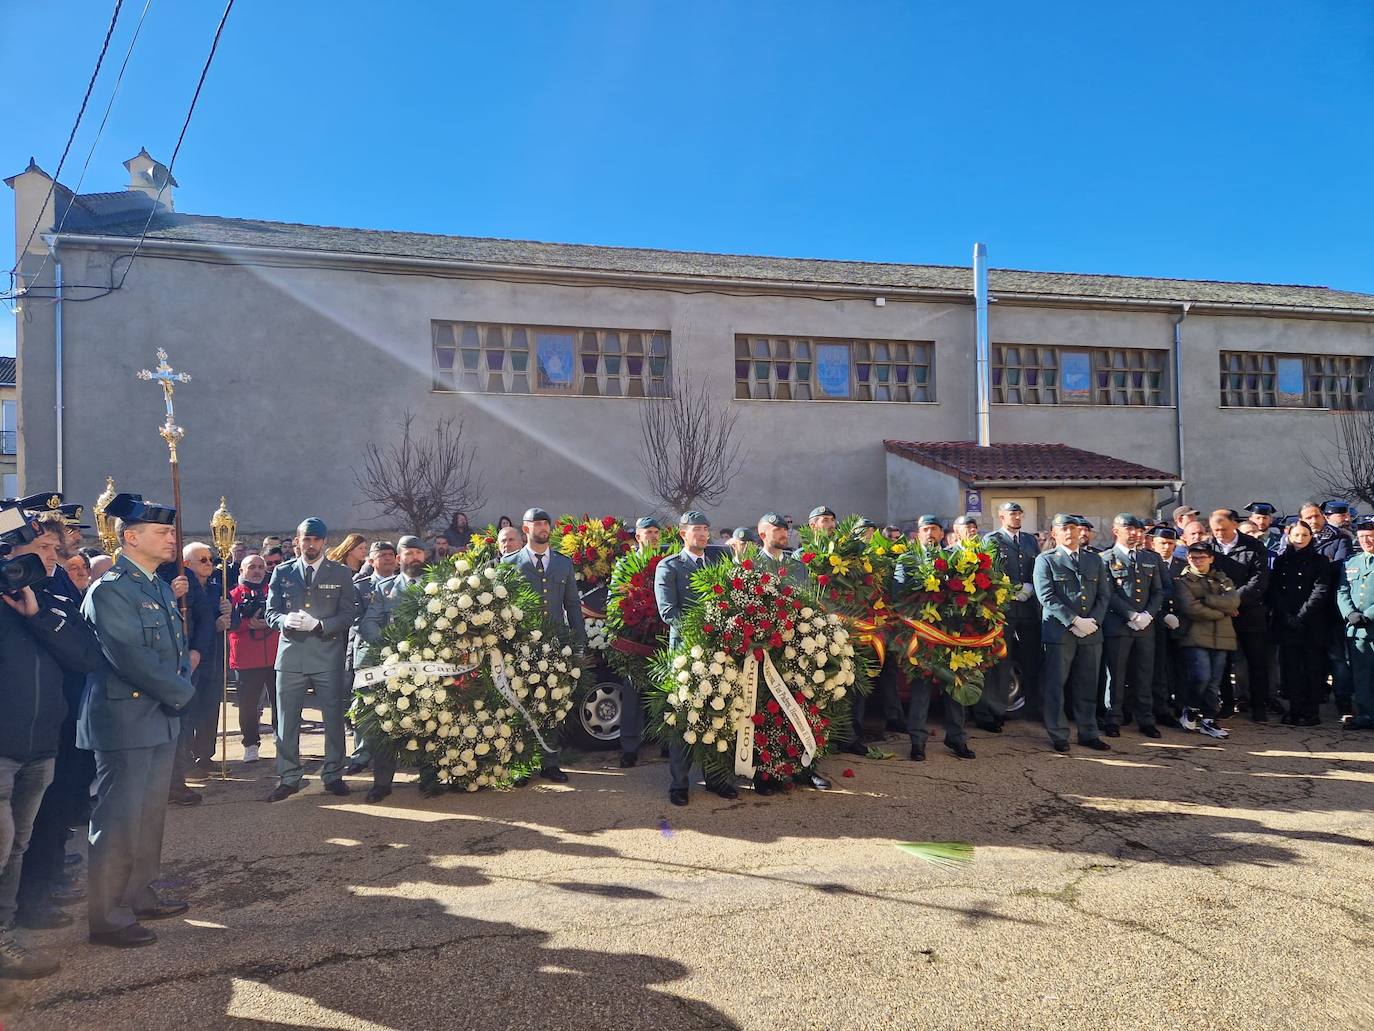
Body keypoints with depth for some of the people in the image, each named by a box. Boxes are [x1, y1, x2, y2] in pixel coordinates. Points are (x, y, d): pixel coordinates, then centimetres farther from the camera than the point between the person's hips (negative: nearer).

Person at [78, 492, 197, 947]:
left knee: (149, 816, 17)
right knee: (118, 820, 0)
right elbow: (132, 659, -23)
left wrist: (183, 685, -1)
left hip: (163, 719, 9)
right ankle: (105, 916, 11)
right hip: (126, 721, -9)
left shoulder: (162, 587, 13)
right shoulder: (109, 590, -15)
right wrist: (182, 693, -13)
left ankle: (138, 896, 30)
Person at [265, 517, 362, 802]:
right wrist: (286, 620, -16)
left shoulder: (341, 573, 4)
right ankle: (288, 777, 17)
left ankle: (333, 774, 17)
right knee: (287, 718, 5)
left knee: (334, 717, 4)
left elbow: (348, 614, -1)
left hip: (328, 654, -1)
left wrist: (319, 624, -17)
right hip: (291, 653, 1)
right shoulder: (282, 573, 8)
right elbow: (271, 613, 7)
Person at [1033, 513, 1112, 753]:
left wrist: (1093, 621, -7)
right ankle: (1058, 735, 10)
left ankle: (1089, 734, 20)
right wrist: (1075, 622, -15)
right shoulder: (1045, 560, 1)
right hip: (1058, 632, -4)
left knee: (1087, 686, 10)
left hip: (1091, 633, 4)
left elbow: (1104, 595, 10)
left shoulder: (1095, 561, 16)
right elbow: (1047, 597, -9)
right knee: (1055, 686, 0)